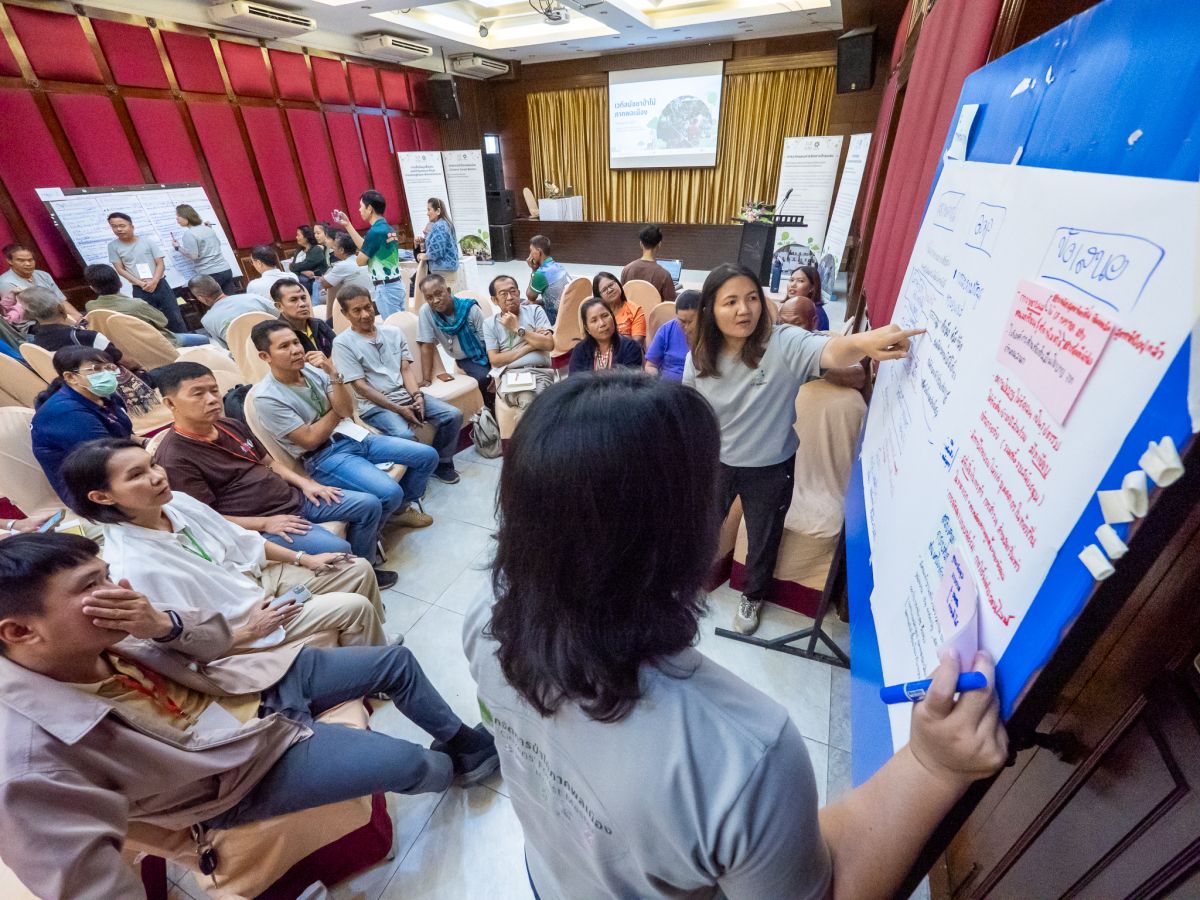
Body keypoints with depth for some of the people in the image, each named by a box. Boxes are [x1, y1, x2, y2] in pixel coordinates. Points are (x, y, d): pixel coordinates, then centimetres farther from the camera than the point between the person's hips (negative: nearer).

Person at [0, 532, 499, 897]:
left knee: (396, 660, 8)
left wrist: (163, 623, -26)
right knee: (411, 764, -10)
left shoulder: (95, 627, -14)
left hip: (255, 685, 6)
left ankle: (463, 737, 36)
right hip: (246, 771, -5)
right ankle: (454, 768, 31)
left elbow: (216, 638, -4)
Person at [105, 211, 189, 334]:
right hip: (139, 290, 1)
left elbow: (160, 264, -2)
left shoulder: (148, 241, -1)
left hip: (160, 284, -1)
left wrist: (154, 282, -16)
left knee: (175, 318, 2)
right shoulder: (113, 246, 3)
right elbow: (120, 269, 1)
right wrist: (140, 283, -14)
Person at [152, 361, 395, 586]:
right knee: (337, 550, -28)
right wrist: (265, 523, -19)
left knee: (370, 504, 3)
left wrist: (305, 483, 4)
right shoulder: (175, 459, -14)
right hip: (259, 525, -8)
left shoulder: (232, 426, 10)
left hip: (295, 498, 8)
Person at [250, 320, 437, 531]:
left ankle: (401, 507, 22)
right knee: (390, 493, -29)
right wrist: (338, 408, -3)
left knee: (428, 455, -1)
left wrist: (333, 374, -19)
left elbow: (348, 410, -6)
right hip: (323, 456, -6)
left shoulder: (312, 368, 1)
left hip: (352, 435, 7)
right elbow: (310, 440, -13)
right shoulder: (266, 398, -14)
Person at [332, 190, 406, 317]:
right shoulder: (388, 228, 10)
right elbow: (365, 247, 17)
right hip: (397, 284, 9)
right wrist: (347, 225, 21)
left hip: (385, 288, -9)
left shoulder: (375, 231, -15)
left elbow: (360, 260, -7)